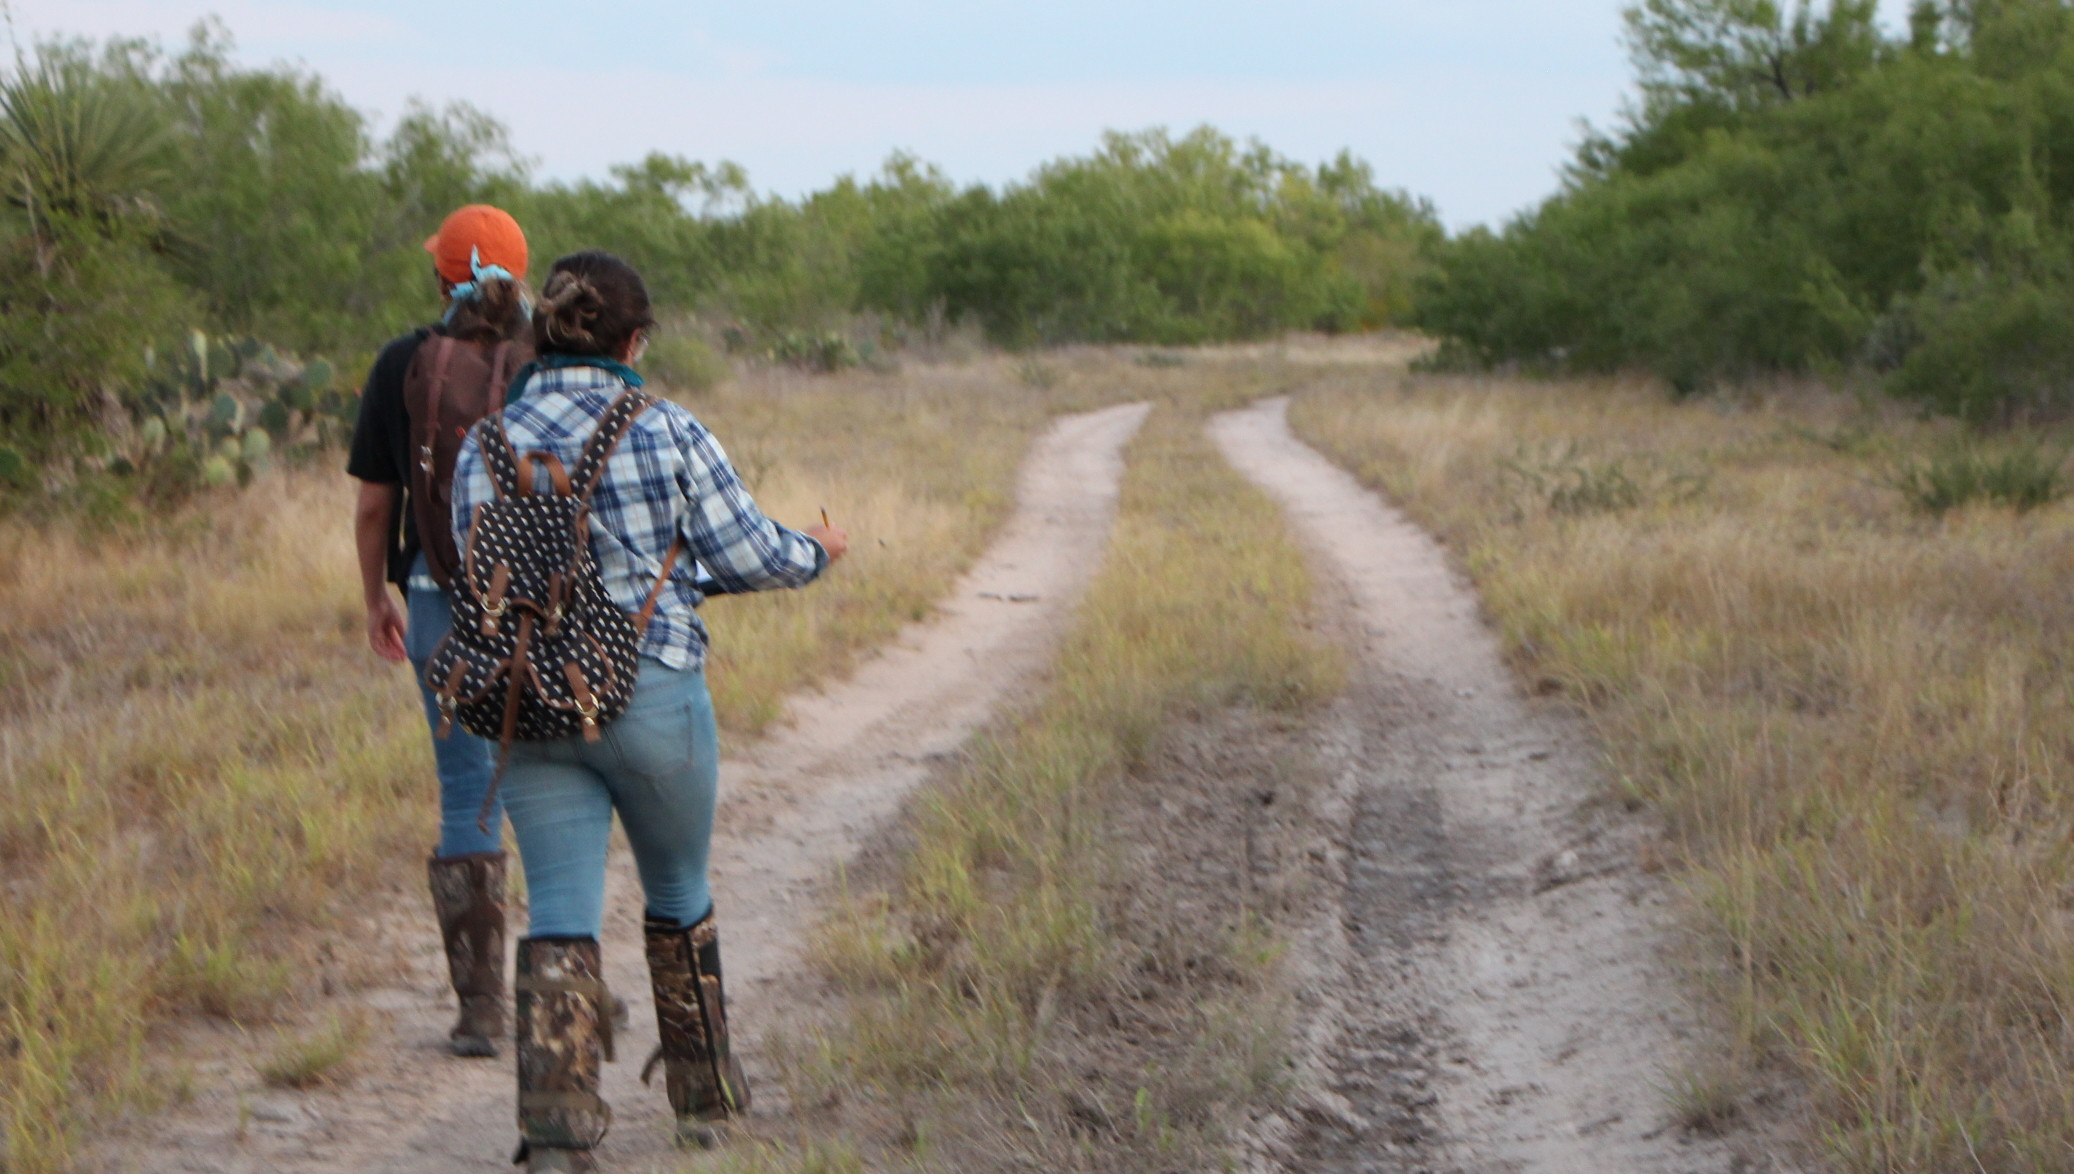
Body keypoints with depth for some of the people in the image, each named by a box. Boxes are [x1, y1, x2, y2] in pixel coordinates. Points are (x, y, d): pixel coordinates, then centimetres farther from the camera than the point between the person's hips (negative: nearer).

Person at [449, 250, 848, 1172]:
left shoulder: (484, 447, 1)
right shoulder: (669, 435, -8)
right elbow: (746, 554, -4)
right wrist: (817, 552, 16)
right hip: (654, 695, -2)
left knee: (559, 918, 3)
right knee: (679, 897, 18)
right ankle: (703, 1099, 33)